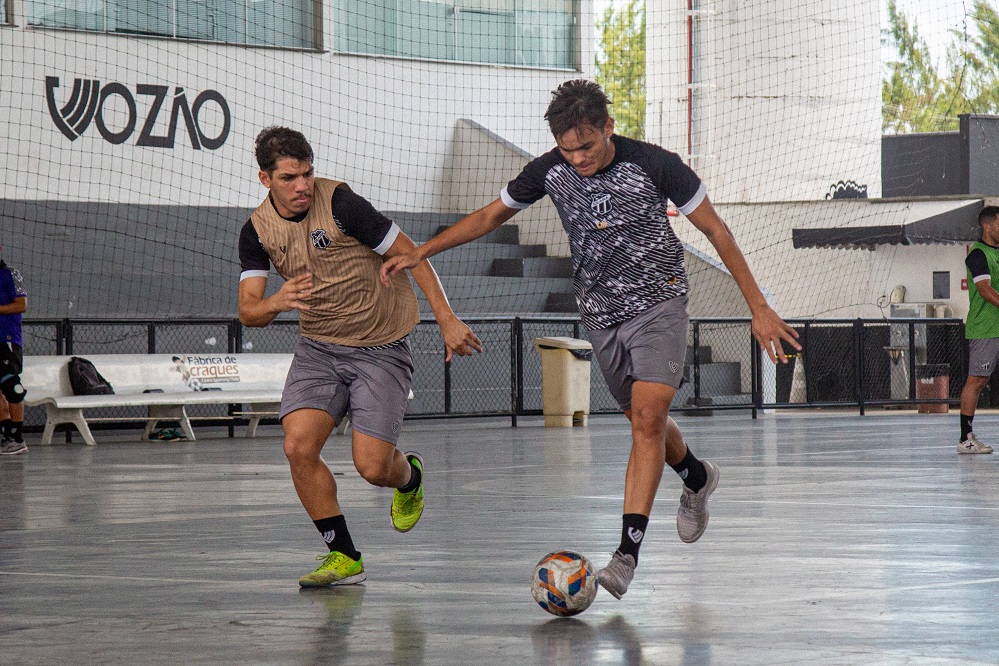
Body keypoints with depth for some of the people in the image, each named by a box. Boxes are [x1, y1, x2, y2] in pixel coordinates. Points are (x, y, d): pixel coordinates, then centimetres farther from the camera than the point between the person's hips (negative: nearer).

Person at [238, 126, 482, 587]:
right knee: (298, 446, -16)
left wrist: (446, 319, -17)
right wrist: (276, 303, -29)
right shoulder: (257, 230, -2)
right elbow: (248, 311, -5)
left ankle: (410, 477, 29)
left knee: (372, 468, -11)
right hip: (318, 347, 4)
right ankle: (343, 557, 1)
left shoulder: (339, 203, -18)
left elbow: (410, 254, -13)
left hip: (381, 349, -4)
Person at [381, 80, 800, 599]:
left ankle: (627, 553, -24)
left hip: (659, 303, -4)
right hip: (601, 313, 4)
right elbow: (491, 215, 8)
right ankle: (697, 479, 47)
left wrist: (759, 308, -8)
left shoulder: (655, 165, -18)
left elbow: (715, 231, -9)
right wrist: (419, 253, 1)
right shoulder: (549, 171, -8)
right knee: (645, 422, 14)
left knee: (647, 417, -20)